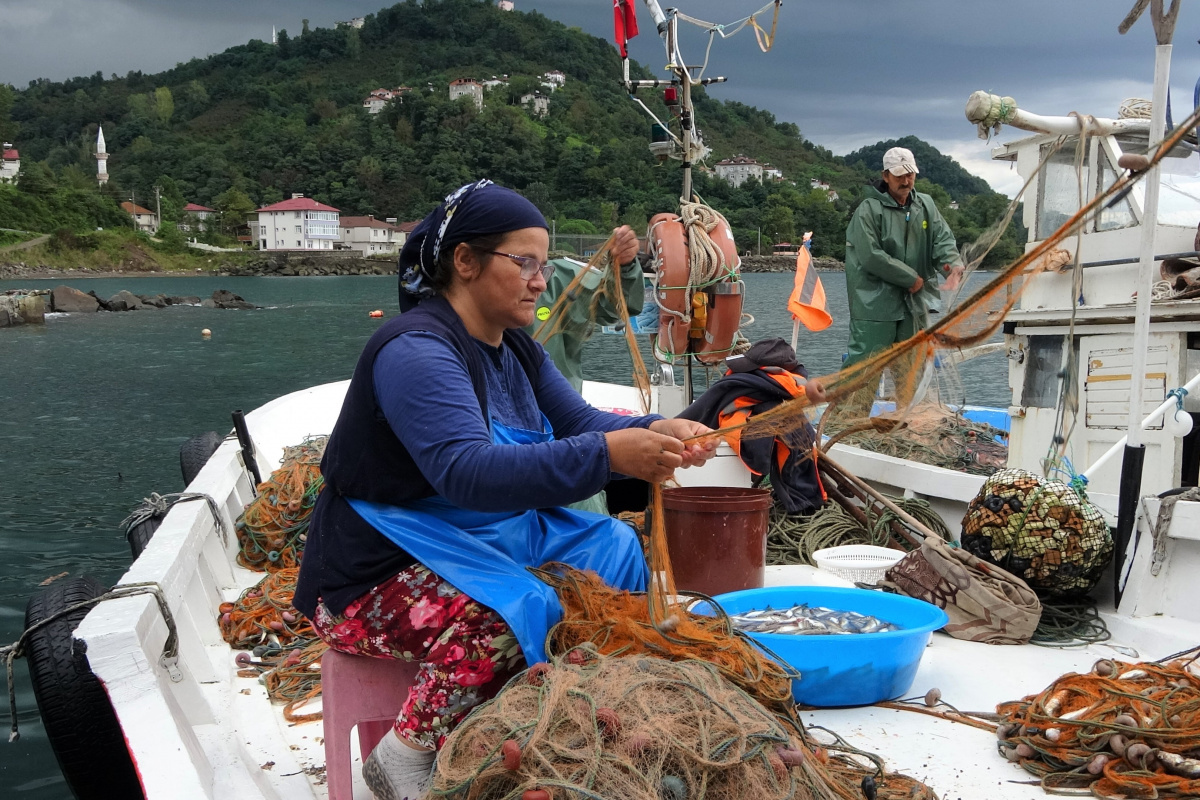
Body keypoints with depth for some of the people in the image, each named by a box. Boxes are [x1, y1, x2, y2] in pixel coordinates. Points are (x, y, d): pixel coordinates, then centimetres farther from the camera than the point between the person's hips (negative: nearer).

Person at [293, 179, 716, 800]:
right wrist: (606, 455, -42)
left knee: (614, 548, -3)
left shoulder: (517, 350, 9)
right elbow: (467, 471, -34)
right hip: (378, 578, -9)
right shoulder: (416, 349, -21)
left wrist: (653, 433, -15)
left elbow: (579, 423, 7)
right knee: (513, 614, -34)